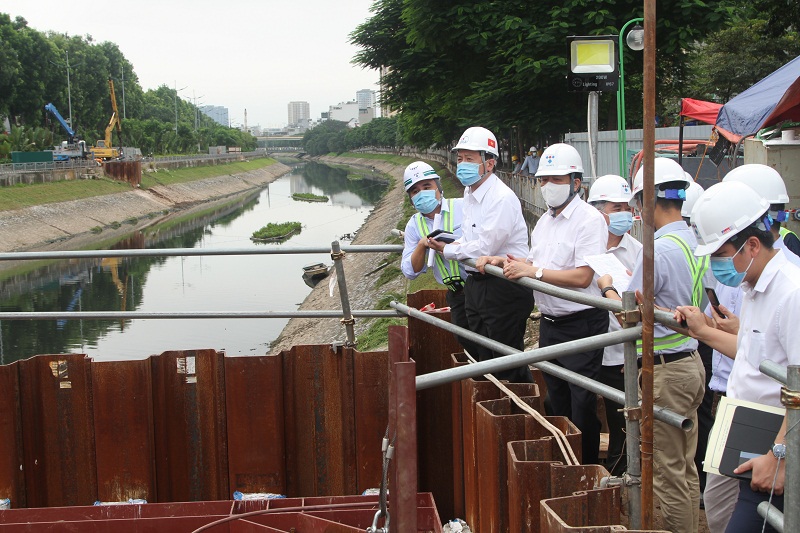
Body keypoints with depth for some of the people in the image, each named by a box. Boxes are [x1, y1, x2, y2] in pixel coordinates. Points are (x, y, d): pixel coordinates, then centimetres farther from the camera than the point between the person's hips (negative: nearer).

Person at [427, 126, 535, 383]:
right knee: (484, 358, 18)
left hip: (504, 287, -10)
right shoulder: (470, 193, 10)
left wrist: (448, 251, -7)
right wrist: (457, 245, 1)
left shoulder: (502, 199, -20)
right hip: (476, 284, 10)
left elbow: (484, 248, -22)